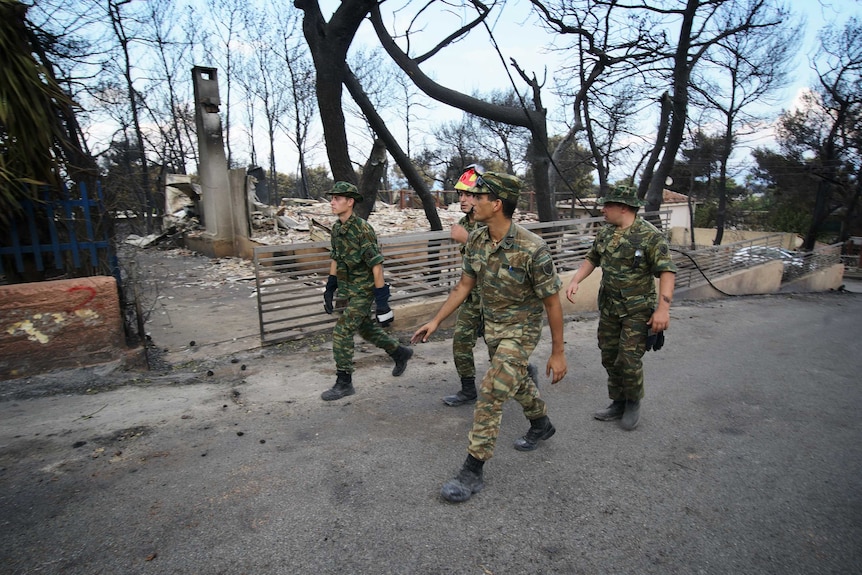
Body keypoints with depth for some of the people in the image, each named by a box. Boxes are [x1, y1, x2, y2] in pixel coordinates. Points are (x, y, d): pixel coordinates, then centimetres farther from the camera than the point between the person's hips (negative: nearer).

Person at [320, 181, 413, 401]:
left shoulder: (363, 229, -21)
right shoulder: (337, 228, 4)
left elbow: (376, 265, -22)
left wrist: (381, 298, -22)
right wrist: (329, 288, 14)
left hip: (363, 290, -8)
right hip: (347, 289, 9)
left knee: (342, 331, -9)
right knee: (365, 328, 19)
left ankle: (344, 383, 6)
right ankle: (400, 352, 40)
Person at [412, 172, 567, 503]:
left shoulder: (532, 249, -28)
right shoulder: (476, 241, -8)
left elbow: (552, 302, -19)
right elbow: (464, 285, 2)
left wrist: (558, 352, -14)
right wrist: (435, 321, 0)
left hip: (520, 330, -7)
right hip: (492, 325, 7)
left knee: (490, 394, -11)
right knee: (516, 380, 24)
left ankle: (472, 471, 2)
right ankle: (541, 425, 52)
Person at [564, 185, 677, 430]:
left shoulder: (650, 235, -15)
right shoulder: (605, 232, 6)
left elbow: (667, 272, -18)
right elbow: (591, 259, 14)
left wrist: (663, 308, -26)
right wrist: (575, 281, -2)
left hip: (638, 309, -6)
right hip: (609, 307, 7)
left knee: (629, 359, -6)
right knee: (610, 357, 12)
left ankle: (633, 404, 20)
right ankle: (618, 403, 29)